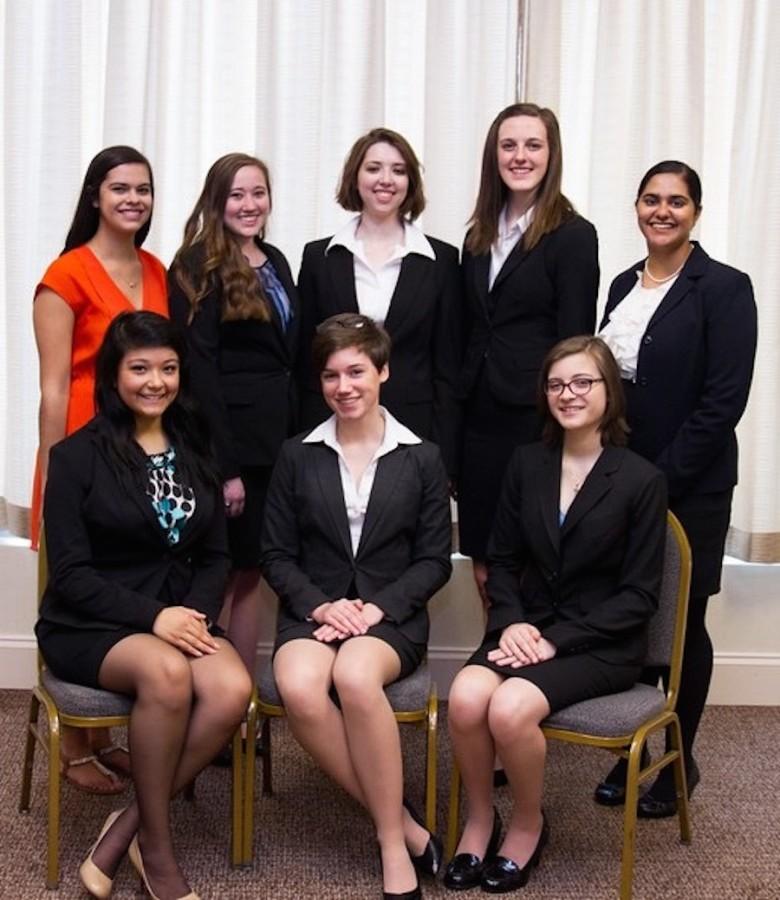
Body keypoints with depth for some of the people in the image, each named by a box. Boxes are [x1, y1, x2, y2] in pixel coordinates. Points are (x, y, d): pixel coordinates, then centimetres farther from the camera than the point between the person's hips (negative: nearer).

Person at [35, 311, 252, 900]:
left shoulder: (195, 454, 12)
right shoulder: (78, 456, -3)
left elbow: (215, 557, 11)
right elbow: (70, 573, -9)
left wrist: (194, 613, -10)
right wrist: (152, 617, -21)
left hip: (179, 617, 4)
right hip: (90, 625, -4)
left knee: (233, 690, -28)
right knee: (166, 673, -36)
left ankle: (127, 828, -11)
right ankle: (156, 848, -15)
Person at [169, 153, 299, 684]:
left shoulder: (276, 262, 14)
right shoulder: (199, 265, -7)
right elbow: (198, 367, -14)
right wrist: (223, 466, -18)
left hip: (277, 438, 7)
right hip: (229, 439, -7)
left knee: (251, 570, 11)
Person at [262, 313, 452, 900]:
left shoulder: (422, 458, 6)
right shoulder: (297, 456, 9)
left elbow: (435, 560, 3)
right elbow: (277, 555, 7)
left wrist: (377, 608, -13)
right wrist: (319, 606, -11)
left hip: (392, 617, -2)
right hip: (313, 612, 2)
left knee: (355, 675, -37)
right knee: (299, 688, -33)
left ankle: (394, 848, -22)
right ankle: (403, 823, -17)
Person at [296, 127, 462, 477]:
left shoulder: (441, 260, 5)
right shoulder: (319, 257, 7)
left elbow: (448, 368, 4)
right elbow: (305, 363, 8)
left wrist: (444, 462, -2)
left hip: (414, 433, 0)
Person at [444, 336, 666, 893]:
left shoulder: (642, 481, -5)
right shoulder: (527, 464, 8)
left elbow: (639, 596, -7)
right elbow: (502, 561, 11)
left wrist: (556, 640, -16)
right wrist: (511, 623, -9)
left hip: (603, 645, -4)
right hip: (528, 631, 4)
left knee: (509, 709, -29)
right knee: (466, 697, -27)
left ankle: (527, 825, 0)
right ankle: (480, 818, 0)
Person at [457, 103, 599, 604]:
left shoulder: (573, 235, -6)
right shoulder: (480, 235, 12)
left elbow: (575, 343, -9)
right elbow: (470, 333, 13)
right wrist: (452, 431, 9)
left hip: (534, 421, -6)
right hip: (479, 419, 6)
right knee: (483, 564, 12)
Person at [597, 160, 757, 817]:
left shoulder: (724, 288, -8)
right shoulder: (624, 286, 11)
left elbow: (723, 401, -14)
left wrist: (661, 478, -16)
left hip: (689, 487, -5)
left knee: (681, 625, 6)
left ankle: (680, 763, 22)